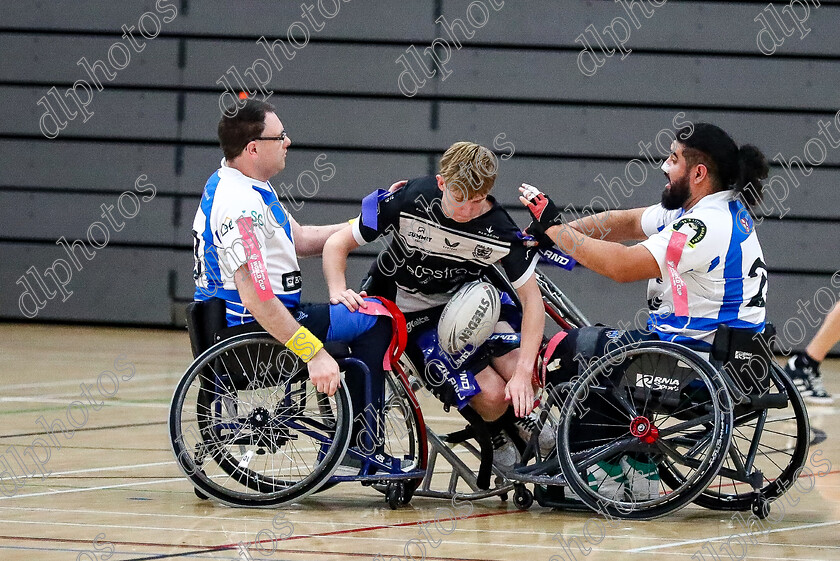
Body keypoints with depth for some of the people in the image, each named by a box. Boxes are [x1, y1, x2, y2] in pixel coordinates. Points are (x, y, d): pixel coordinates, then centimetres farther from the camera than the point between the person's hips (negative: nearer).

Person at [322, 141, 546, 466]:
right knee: (491, 396, -19)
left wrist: (524, 372, -28)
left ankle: (522, 414, 15)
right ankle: (494, 435, 17)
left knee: (516, 370, -21)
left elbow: (531, 299, -17)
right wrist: (338, 291, -35)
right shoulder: (408, 201, -26)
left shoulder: (500, 231, -21)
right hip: (414, 315, -3)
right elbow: (337, 244, -15)